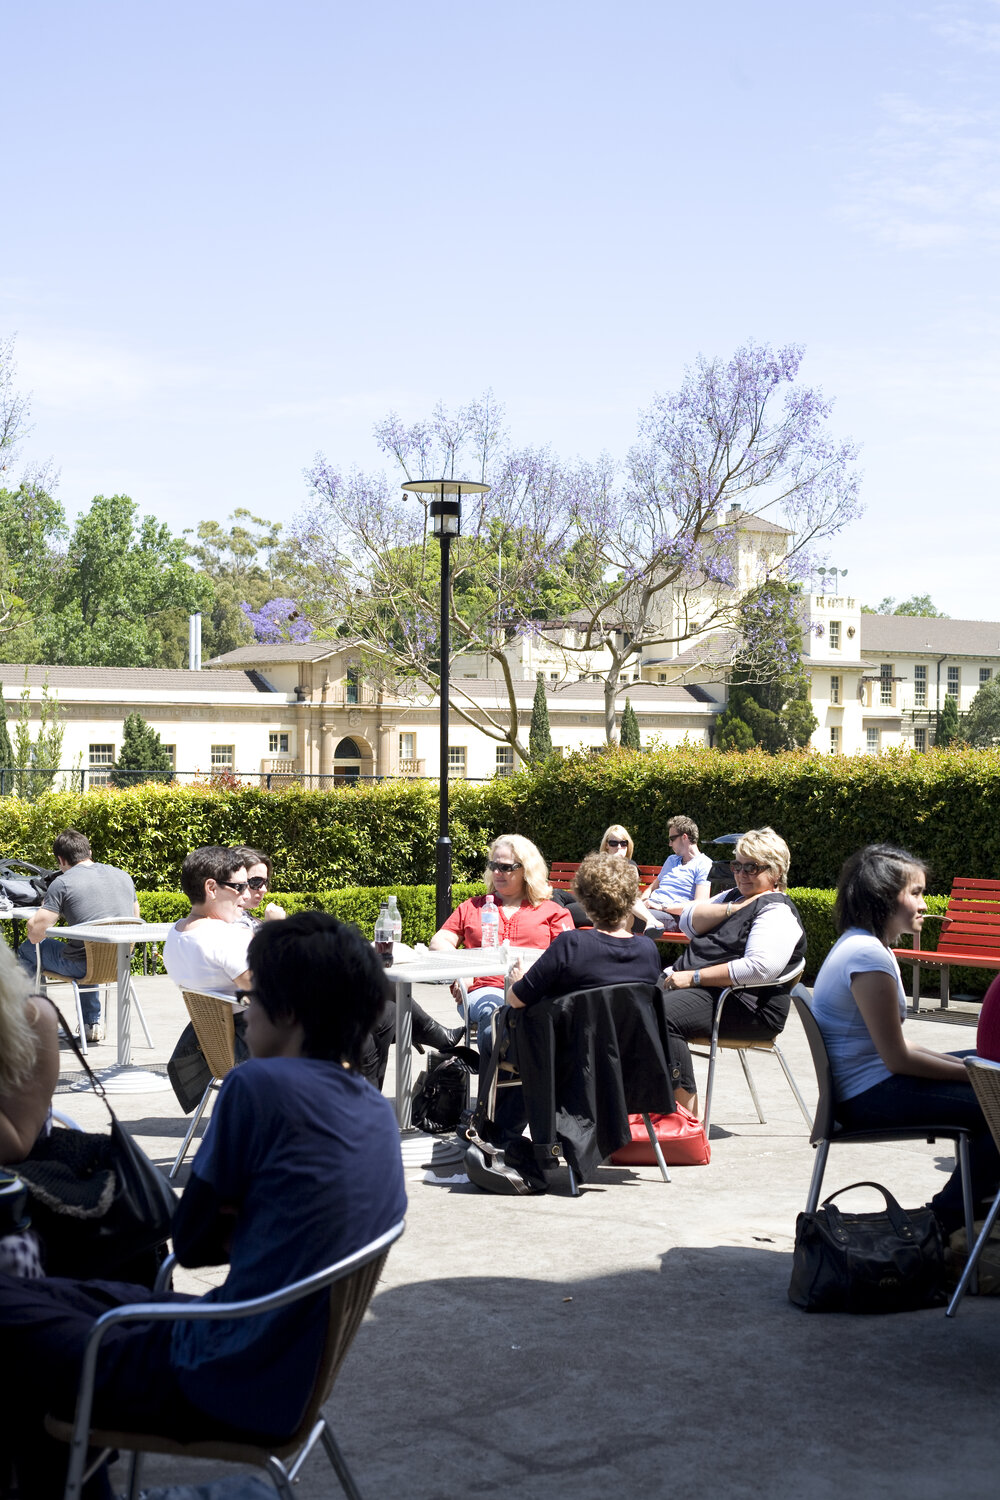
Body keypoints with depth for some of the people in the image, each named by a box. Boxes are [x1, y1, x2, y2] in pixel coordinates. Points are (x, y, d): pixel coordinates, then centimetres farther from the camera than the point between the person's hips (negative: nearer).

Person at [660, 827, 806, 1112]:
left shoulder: (777, 912, -8)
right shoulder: (734, 897, 22)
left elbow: (759, 968, -25)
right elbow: (689, 922, 11)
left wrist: (693, 977, -22)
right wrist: (730, 909, -4)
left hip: (743, 1003, -10)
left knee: (663, 1013, -33)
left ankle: (687, 1115, -31)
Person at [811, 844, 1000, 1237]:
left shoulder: (858, 944, 13)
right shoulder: (869, 957, -20)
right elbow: (897, 1059, -19)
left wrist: (967, 1066, 6)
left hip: (857, 1091, 11)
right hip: (870, 1098, -11)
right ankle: (942, 1222, -3)